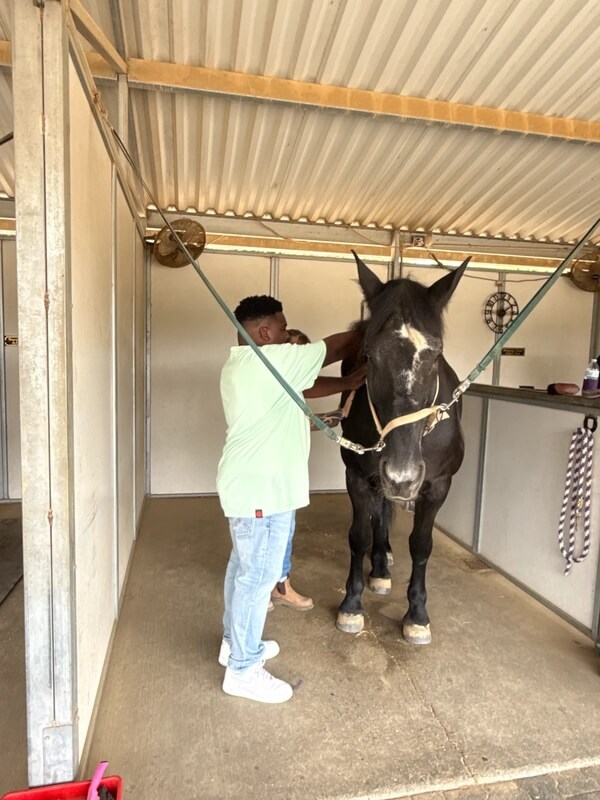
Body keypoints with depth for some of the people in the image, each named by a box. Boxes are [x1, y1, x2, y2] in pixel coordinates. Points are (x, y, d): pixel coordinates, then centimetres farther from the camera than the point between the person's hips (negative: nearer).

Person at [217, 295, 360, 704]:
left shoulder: (240, 364, 12)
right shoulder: (273, 360, -19)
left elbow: (294, 397, 17)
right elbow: (337, 347, -11)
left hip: (248, 484, 11)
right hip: (262, 490, -11)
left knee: (244, 567, 21)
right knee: (258, 576, 1)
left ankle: (235, 643, 38)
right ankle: (243, 670, 17)